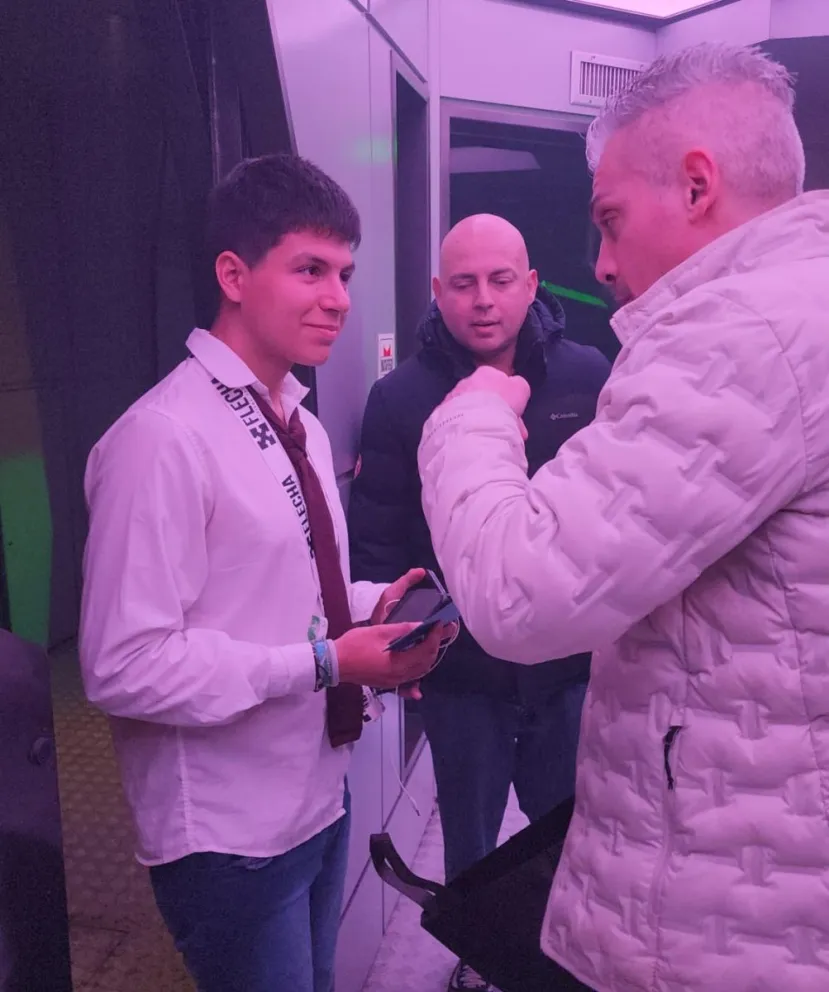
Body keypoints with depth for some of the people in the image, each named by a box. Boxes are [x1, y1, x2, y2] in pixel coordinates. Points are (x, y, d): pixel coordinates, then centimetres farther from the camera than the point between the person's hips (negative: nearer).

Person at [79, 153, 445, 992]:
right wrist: (326, 662, -23)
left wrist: (372, 607, -4)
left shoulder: (301, 426, 7)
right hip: (229, 836, -8)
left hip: (320, 796, 8)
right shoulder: (164, 438, -21)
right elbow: (125, 667, -24)